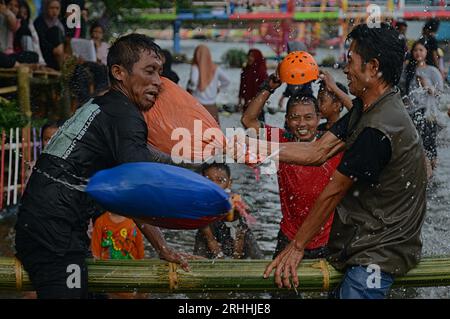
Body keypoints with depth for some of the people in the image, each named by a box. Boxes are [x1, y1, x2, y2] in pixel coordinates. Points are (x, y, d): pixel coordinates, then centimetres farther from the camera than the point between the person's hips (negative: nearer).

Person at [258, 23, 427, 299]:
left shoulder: (379, 129, -24)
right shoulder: (365, 110, 7)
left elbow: (333, 193, -17)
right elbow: (316, 152, 4)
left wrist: (297, 247, -8)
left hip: (378, 254, -9)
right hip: (361, 245, 9)